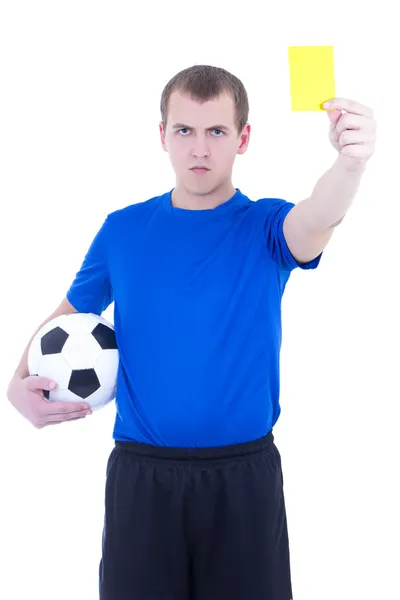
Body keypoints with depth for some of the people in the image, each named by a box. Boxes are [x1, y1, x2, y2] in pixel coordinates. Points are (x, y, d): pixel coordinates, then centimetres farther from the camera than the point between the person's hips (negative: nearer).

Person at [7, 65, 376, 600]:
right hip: (139, 474, 2)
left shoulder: (265, 226, -2)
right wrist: (20, 383, -3)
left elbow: (316, 220, -26)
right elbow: (69, 315, 16)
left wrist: (351, 160, -48)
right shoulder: (123, 230, 4)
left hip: (245, 475, -1)